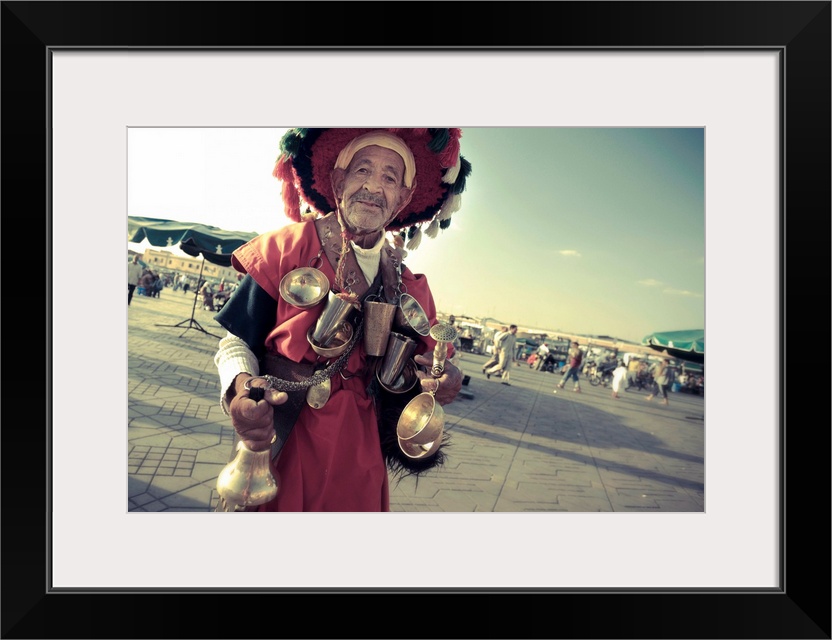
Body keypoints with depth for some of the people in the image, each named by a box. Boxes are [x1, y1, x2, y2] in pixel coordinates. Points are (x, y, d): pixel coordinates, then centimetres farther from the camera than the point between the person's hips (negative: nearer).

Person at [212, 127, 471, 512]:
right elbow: (236, 340, -7)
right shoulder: (288, 246, -9)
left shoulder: (409, 284, 0)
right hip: (280, 443, -2)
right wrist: (241, 388, -28)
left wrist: (444, 381, -15)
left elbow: (424, 363, 7)